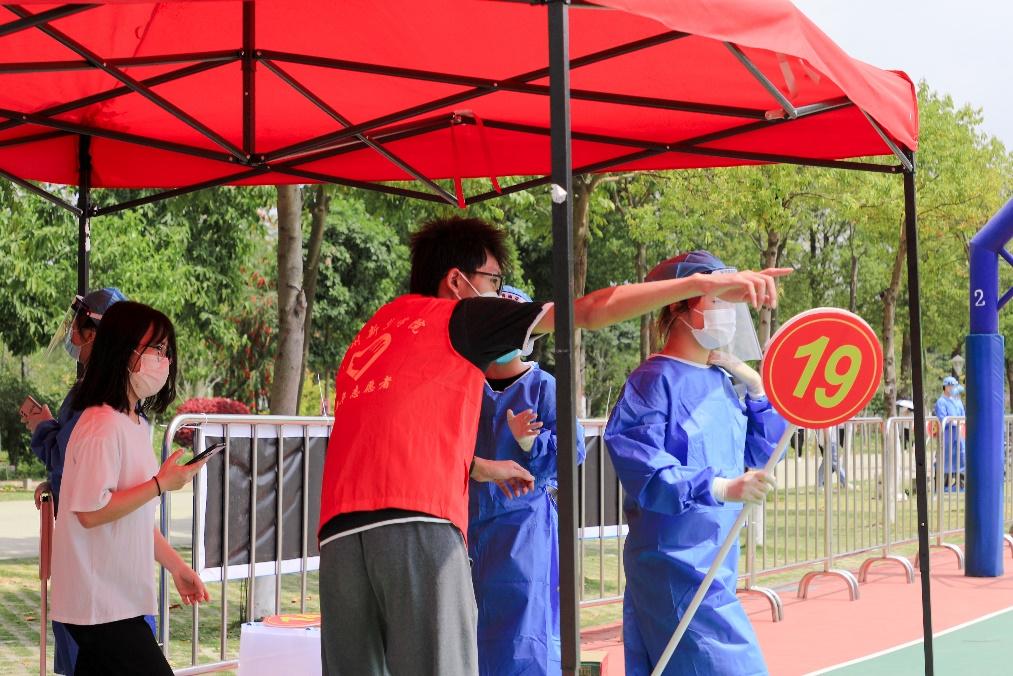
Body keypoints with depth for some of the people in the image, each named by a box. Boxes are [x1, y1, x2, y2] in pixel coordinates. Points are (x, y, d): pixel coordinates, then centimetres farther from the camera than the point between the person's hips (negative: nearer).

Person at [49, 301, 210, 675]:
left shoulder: (137, 425, 13)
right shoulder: (102, 426, -17)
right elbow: (91, 512, -23)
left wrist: (176, 565, 17)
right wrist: (161, 484, -18)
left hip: (120, 600, 9)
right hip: (102, 604, -9)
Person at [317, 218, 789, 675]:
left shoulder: (372, 333, 29)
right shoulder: (458, 316, 9)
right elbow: (589, 311, 4)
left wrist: (482, 468, 53)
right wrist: (704, 284, 5)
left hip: (338, 534, 7)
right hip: (420, 525, -7)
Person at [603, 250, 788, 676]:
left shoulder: (721, 381, 13)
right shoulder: (654, 381, -12)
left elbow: (760, 453, 20)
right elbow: (643, 469, -23)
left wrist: (756, 389, 8)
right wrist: (721, 487, -32)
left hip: (714, 560, 8)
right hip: (674, 563, -8)